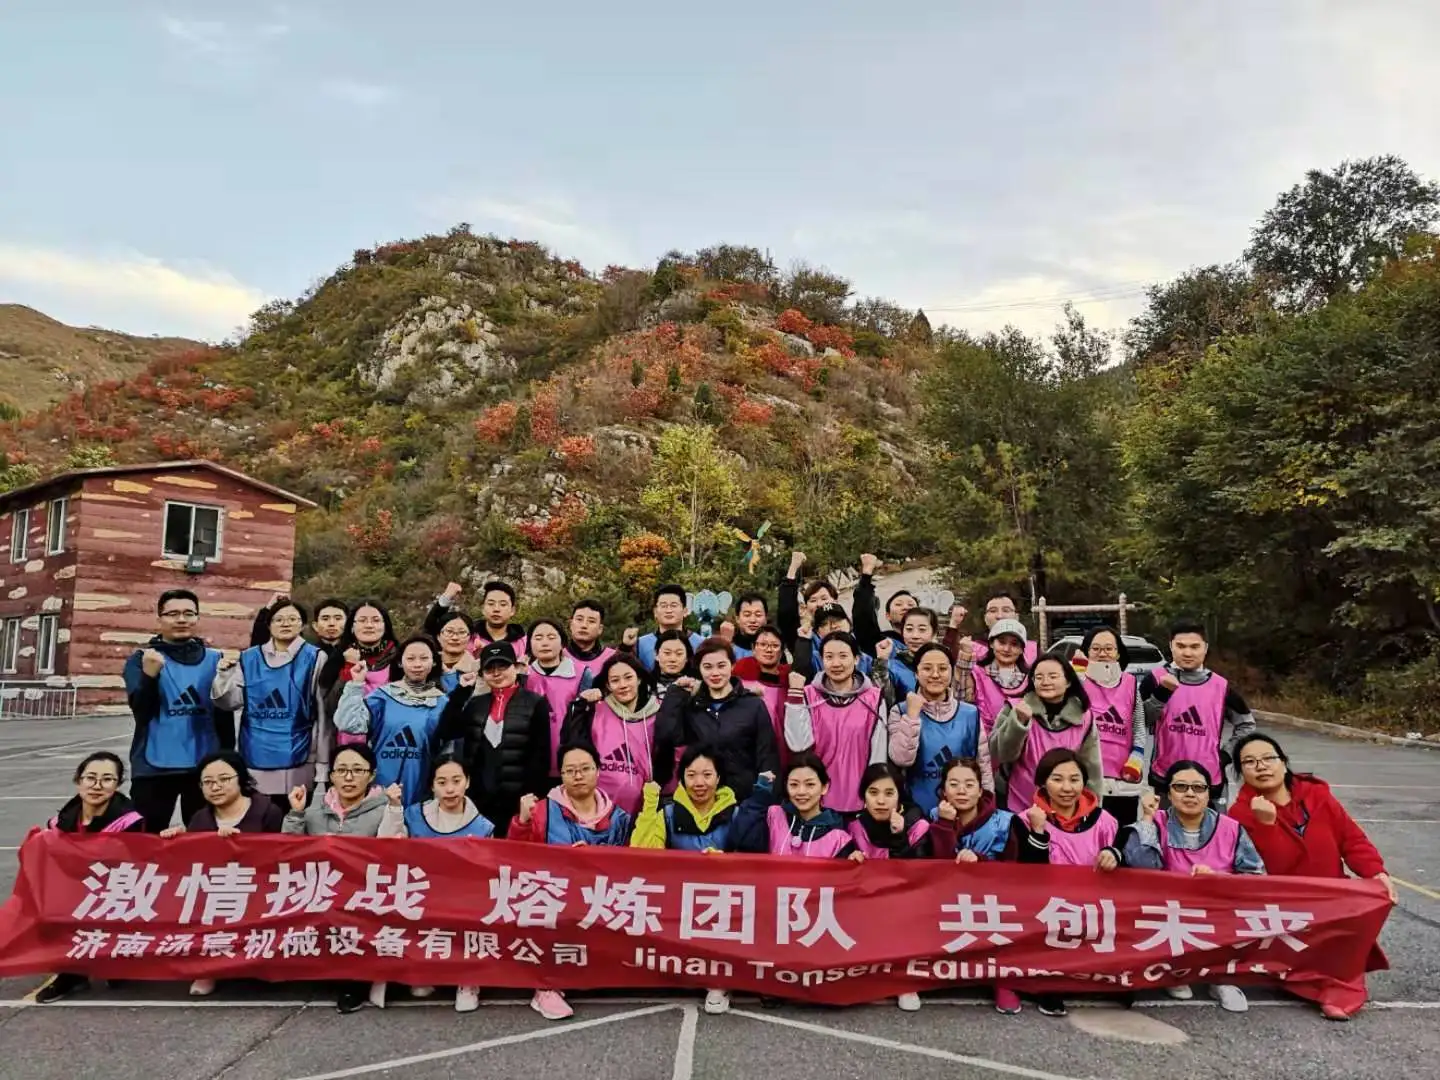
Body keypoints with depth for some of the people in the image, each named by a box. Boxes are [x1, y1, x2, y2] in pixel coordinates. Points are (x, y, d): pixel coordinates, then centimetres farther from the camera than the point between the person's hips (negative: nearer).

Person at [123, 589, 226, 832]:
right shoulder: (142, 658, 0)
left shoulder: (214, 659, 4)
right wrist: (150, 673, -28)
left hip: (205, 765, 2)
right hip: (155, 765, -2)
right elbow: (141, 711, -12)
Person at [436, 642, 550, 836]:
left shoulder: (535, 703, -1)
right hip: (480, 799, 4)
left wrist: (534, 796, -11)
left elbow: (541, 756, -4)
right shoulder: (476, 704, 13)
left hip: (518, 801, -4)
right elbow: (445, 732, 0)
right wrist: (460, 691, -3)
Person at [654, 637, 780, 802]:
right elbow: (665, 736, -8)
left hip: (743, 797, -2)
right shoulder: (689, 705, 7)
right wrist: (677, 692, -4)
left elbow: (767, 756, -1)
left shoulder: (754, 705, 0)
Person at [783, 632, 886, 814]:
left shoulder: (873, 698, -2)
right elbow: (798, 744, -13)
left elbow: (879, 752, 2)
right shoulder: (809, 695, -1)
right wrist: (795, 694, -16)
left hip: (859, 799, 0)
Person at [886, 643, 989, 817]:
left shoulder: (970, 714, 1)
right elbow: (902, 759, -19)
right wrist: (912, 714, -19)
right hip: (918, 812, -2)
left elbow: (984, 768, 5)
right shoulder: (901, 712, -4)